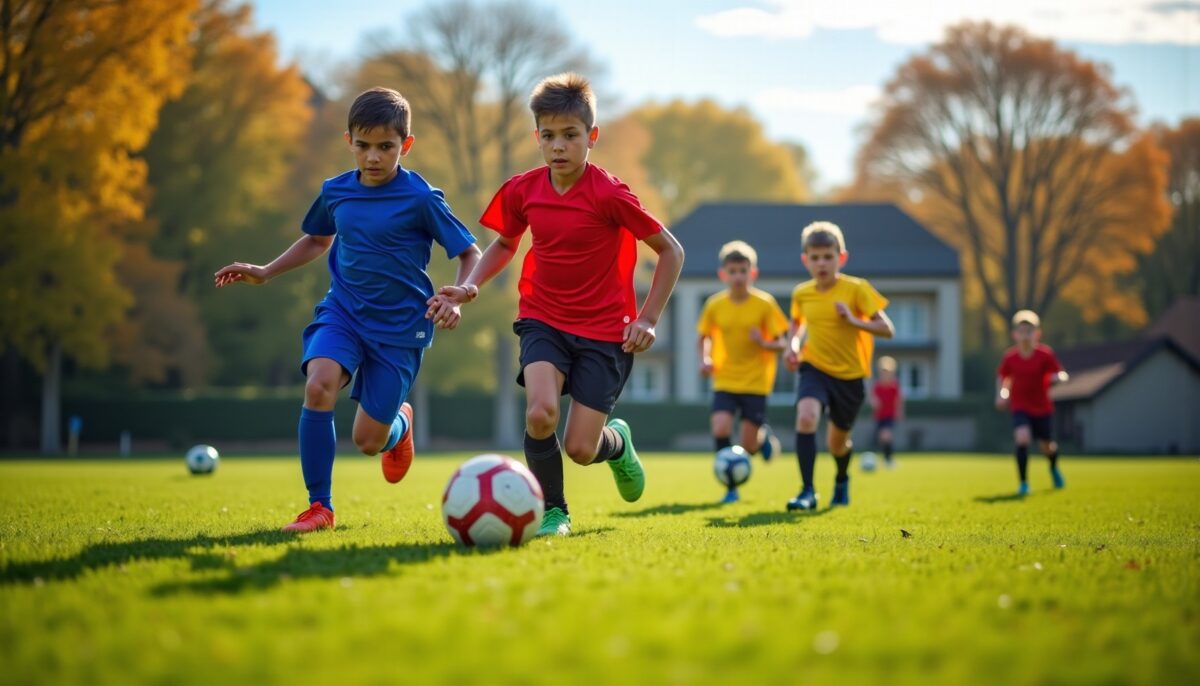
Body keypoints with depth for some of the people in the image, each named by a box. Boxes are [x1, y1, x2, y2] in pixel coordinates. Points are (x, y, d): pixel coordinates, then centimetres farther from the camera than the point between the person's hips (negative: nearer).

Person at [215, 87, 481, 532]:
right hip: (343, 312, 3)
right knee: (318, 386, -28)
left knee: (367, 441, -1)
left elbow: (470, 254, -7)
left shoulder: (420, 199, -13)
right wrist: (266, 272, 13)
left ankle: (400, 422, 40)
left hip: (400, 325, -3)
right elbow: (317, 239, 23)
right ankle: (319, 507, -15)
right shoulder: (335, 191, 1)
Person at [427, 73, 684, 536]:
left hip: (603, 329, -2)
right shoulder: (522, 191, -4)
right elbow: (505, 243, 17)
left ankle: (617, 442, 33)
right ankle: (552, 511, -1)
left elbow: (671, 251, -7)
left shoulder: (609, 195, -16)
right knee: (540, 412, -26)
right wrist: (469, 287, 1)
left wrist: (648, 319, -10)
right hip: (543, 320, 3)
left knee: (580, 449, -7)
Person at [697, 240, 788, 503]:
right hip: (724, 380, 2)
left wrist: (765, 343, -24)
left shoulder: (765, 304, -7)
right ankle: (731, 488, -3)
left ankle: (764, 435, 36)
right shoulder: (714, 305, -1)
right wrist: (705, 359, -4)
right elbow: (705, 337, 14)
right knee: (720, 429, -19)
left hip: (756, 382, -2)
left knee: (748, 446, -2)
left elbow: (781, 344, -3)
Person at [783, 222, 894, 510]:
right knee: (806, 418, -29)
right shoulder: (801, 293, -3)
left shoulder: (857, 289, -13)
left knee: (837, 442, 14)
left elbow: (887, 329, -14)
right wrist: (793, 343, 0)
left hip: (849, 374, -1)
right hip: (814, 367, 1)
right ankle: (807, 492, -24)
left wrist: (854, 321, -28)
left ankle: (842, 480, 49)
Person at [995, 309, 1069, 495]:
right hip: (1020, 408, 0)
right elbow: (1002, 376, 10)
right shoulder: (1010, 357, -8)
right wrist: (1002, 394, -3)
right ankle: (1023, 483, -15)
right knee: (1022, 438, -25)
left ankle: (1054, 467, 49)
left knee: (1046, 447, 11)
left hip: (1043, 408, 0)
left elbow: (1061, 374, -13)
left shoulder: (1045, 354, -13)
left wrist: (1057, 377, -35)